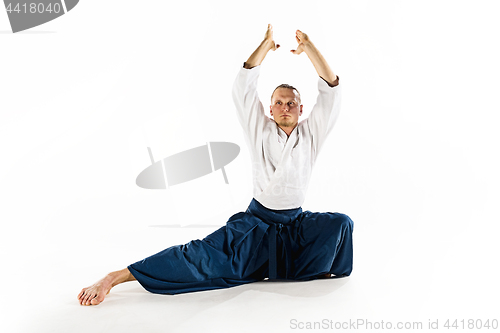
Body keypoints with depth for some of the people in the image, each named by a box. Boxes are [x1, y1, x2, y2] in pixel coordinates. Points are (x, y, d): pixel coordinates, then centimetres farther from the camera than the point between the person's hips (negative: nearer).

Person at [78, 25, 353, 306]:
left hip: (296, 223, 3)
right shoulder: (261, 131, -1)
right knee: (207, 254, -20)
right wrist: (267, 43, -9)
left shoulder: (311, 133, 2)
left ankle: (307, 269, 0)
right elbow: (243, 89, -12)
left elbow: (331, 89, -6)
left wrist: (308, 46, -10)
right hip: (257, 222, -2)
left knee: (341, 224, -23)